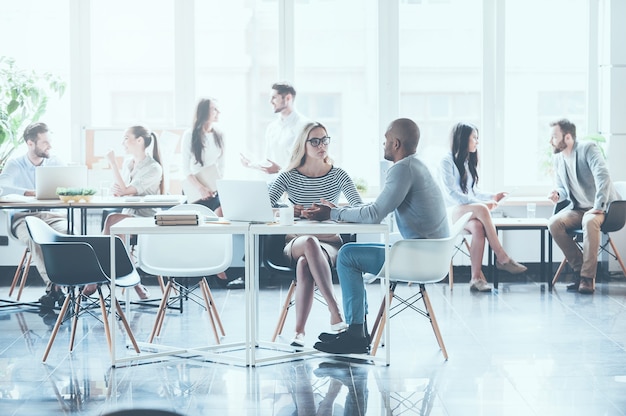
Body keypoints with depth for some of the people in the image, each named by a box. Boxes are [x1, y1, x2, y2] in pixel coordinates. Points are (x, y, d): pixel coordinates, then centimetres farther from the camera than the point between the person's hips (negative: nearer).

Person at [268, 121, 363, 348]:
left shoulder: (338, 175, 5)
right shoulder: (289, 177, 6)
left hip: (330, 244, 0)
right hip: (295, 244, 0)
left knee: (305, 264, -37)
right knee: (310, 243, -39)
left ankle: (299, 332, -39)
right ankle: (336, 313, -46)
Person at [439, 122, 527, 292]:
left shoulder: (469, 162, 20)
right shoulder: (447, 161, -5)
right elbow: (452, 193, -14)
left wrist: (492, 196, 3)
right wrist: (480, 204, -22)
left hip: (468, 211, 6)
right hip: (451, 211, -6)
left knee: (478, 226, -33)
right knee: (481, 209, -37)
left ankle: (476, 277, -42)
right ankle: (502, 258, -33)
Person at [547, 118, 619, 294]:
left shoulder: (588, 148, -13)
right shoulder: (557, 158, 7)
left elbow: (603, 176, -25)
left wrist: (598, 207, -32)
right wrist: (558, 194, -8)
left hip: (602, 207, -6)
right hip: (578, 208, 6)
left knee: (590, 221, -39)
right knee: (554, 223, -23)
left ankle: (588, 278, -32)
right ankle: (580, 270, -13)